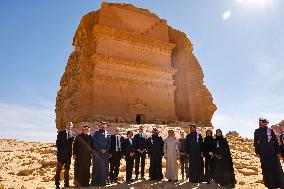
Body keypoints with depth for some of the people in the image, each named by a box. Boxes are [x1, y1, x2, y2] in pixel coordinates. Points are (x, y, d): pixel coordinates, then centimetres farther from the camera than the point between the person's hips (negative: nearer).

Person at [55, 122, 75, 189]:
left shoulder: (73, 134, 5)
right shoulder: (61, 133, -1)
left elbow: (73, 143, 6)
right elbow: (57, 142, -1)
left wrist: (72, 152, -1)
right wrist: (59, 150, -7)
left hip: (68, 154, 3)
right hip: (61, 154, -2)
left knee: (67, 169, 10)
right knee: (59, 169, 2)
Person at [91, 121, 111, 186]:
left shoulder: (107, 134, 11)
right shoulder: (96, 133, 3)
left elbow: (109, 143, 9)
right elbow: (94, 143, -4)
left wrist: (106, 150, -6)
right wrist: (100, 149, -11)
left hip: (105, 152, 3)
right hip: (97, 152, -3)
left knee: (104, 167, 3)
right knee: (97, 167, -1)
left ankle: (103, 181, 12)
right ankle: (95, 181, 7)